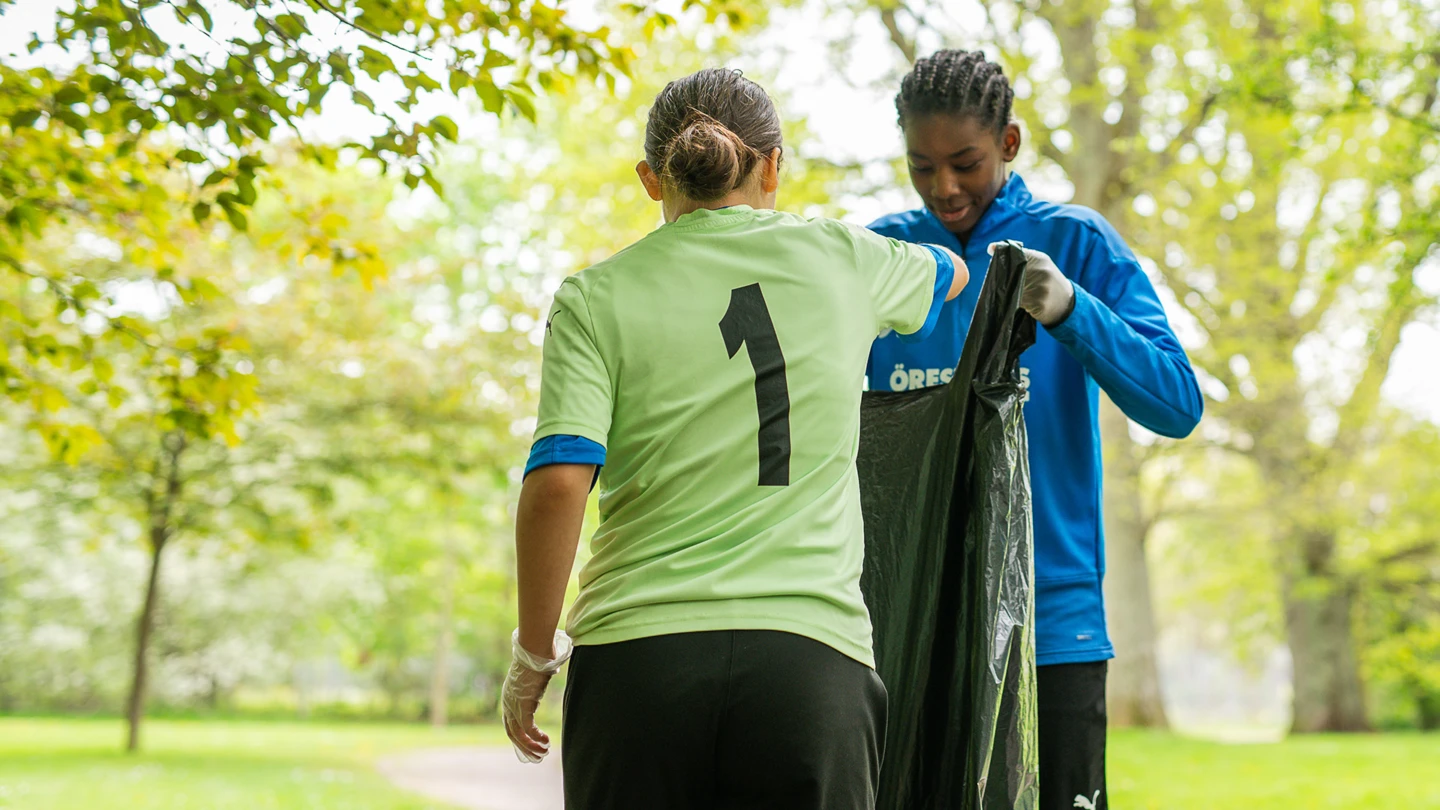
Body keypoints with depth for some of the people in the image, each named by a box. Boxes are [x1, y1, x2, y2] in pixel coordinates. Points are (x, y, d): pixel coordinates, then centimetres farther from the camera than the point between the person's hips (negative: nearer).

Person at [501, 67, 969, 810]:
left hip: (638, 660, 0)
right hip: (809, 658, 1)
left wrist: (534, 654, 2)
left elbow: (557, 483, -9)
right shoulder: (839, 259, 10)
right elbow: (951, 274, 34)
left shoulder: (596, 298, 3)